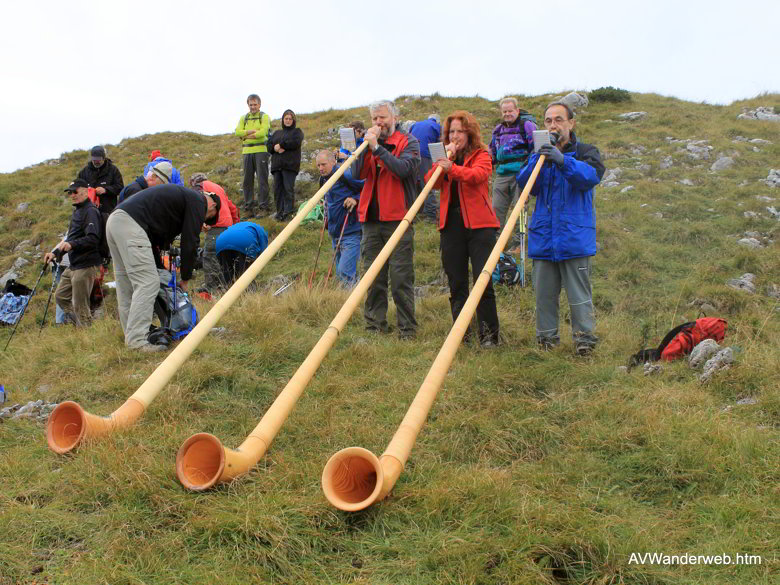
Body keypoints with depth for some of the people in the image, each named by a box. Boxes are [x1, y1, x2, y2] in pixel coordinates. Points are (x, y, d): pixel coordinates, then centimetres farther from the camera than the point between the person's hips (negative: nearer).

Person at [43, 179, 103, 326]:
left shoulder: (90, 211, -14)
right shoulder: (77, 210, 19)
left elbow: (93, 238, -26)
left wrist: (72, 245, -37)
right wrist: (55, 253, 17)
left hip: (86, 266, -11)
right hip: (73, 266, 11)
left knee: (80, 306, -5)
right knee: (60, 297, 17)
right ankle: (81, 324, 23)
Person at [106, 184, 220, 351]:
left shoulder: (183, 195, 31)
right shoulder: (198, 202, 3)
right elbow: (190, 243, -2)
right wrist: (185, 279, 8)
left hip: (114, 220, 11)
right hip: (130, 223, -11)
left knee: (126, 285, 14)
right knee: (148, 283, -11)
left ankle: (131, 337, 19)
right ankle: (137, 341, -14)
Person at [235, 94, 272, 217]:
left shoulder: (264, 117, 4)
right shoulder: (243, 118, 18)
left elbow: (262, 132, -12)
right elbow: (238, 132, 2)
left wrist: (246, 135, -4)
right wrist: (251, 131, -11)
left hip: (261, 151, -4)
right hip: (247, 152, 4)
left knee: (262, 180, -6)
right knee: (247, 180, 3)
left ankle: (263, 206, -4)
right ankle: (248, 208, 8)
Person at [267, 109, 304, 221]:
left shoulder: (297, 132, 11)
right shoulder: (277, 133, 27)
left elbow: (295, 142, -10)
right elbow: (269, 145, 15)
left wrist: (280, 145, -6)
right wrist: (275, 148, -7)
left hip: (290, 165, -5)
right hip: (277, 165, 5)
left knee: (288, 189, -10)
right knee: (277, 189, 1)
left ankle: (288, 213, -10)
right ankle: (280, 212, 6)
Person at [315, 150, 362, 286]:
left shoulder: (345, 175, -15)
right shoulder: (324, 179, 12)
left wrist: (356, 199, -24)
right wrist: (326, 205, 14)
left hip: (351, 233, -9)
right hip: (335, 233, 9)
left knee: (345, 272, -15)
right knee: (340, 273, 14)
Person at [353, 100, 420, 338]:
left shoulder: (408, 142, 2)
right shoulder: (370, 142, 16)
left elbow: (403, 169, -17)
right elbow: (357, 173, 2)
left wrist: (377, 147, -16)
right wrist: (367, 145, -7)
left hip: (397, 219, -4)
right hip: (371, 219, 5)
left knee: (401, 278, -3)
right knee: (373, 277, 8)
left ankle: (407, 329, 5)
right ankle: (375, 326, 17)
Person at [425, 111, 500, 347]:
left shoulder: (481, 155, 4)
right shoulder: (444, 157, 17)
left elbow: (477, 175, -18)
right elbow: (430, 181, 0)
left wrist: (452, 168, -34)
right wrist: (444, 159, -10)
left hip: (479, 224, -4)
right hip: (450, 224, 4)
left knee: (483, 281, -9)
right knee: (456, 282, 7)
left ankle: (489, 334, 0)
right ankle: (461, 331, 18)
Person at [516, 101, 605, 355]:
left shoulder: (586, 152, 4)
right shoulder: (540, 153, 14)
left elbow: (591, 176, -18)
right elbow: (523, 182, -2)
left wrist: (563, 160, -35)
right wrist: (538, 161, -21)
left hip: (575, 237, -3)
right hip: (543, 237, 3)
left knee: (579, 292, -1)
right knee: (544, 292, 8)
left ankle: (584, 339, 7)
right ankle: (547, 337, 20)